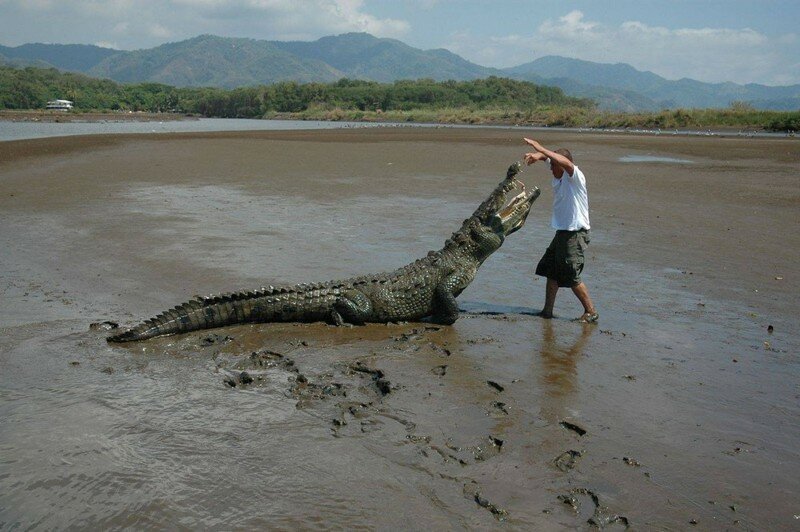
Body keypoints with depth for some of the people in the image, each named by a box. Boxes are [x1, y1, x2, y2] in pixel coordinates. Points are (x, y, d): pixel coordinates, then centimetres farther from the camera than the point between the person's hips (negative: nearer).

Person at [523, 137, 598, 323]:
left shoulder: (575, 176, -17)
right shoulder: (558, 177, 6)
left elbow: (567, 163, -38)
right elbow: (549, 156, 16)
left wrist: (541, 149, -38)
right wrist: (538, 155, -8)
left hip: (575, 234, -9)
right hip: (562, 232, 10)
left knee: (571, 277, -5)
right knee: (551, 271, 14)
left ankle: (591, 311, 9)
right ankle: (547, 311, 23)